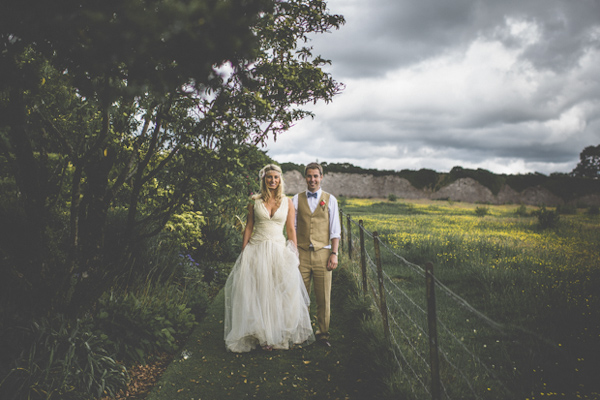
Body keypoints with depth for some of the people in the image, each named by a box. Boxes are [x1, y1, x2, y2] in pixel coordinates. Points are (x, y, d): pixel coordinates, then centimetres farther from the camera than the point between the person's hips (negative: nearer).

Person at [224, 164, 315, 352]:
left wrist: (294, 255, 1)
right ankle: (260, 335, 12)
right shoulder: (255, 201, 5)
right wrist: (243, 252, 1)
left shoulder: (287, 202, 6)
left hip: (279, 250, 0)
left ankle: (280, 334, 15)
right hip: (257, 250, 0)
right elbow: (249, 227, 6)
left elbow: (291, 230, 5)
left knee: (281, 292, 0)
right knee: (256, 293, 0)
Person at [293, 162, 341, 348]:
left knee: (323, 297, 4)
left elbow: (335, 230, 6)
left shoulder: (330, 200, 7)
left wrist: (334, 254, -3)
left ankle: (323, 334, 18)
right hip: (302, 253, 0)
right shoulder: (297, 199, 8)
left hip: (323, 253, 0)